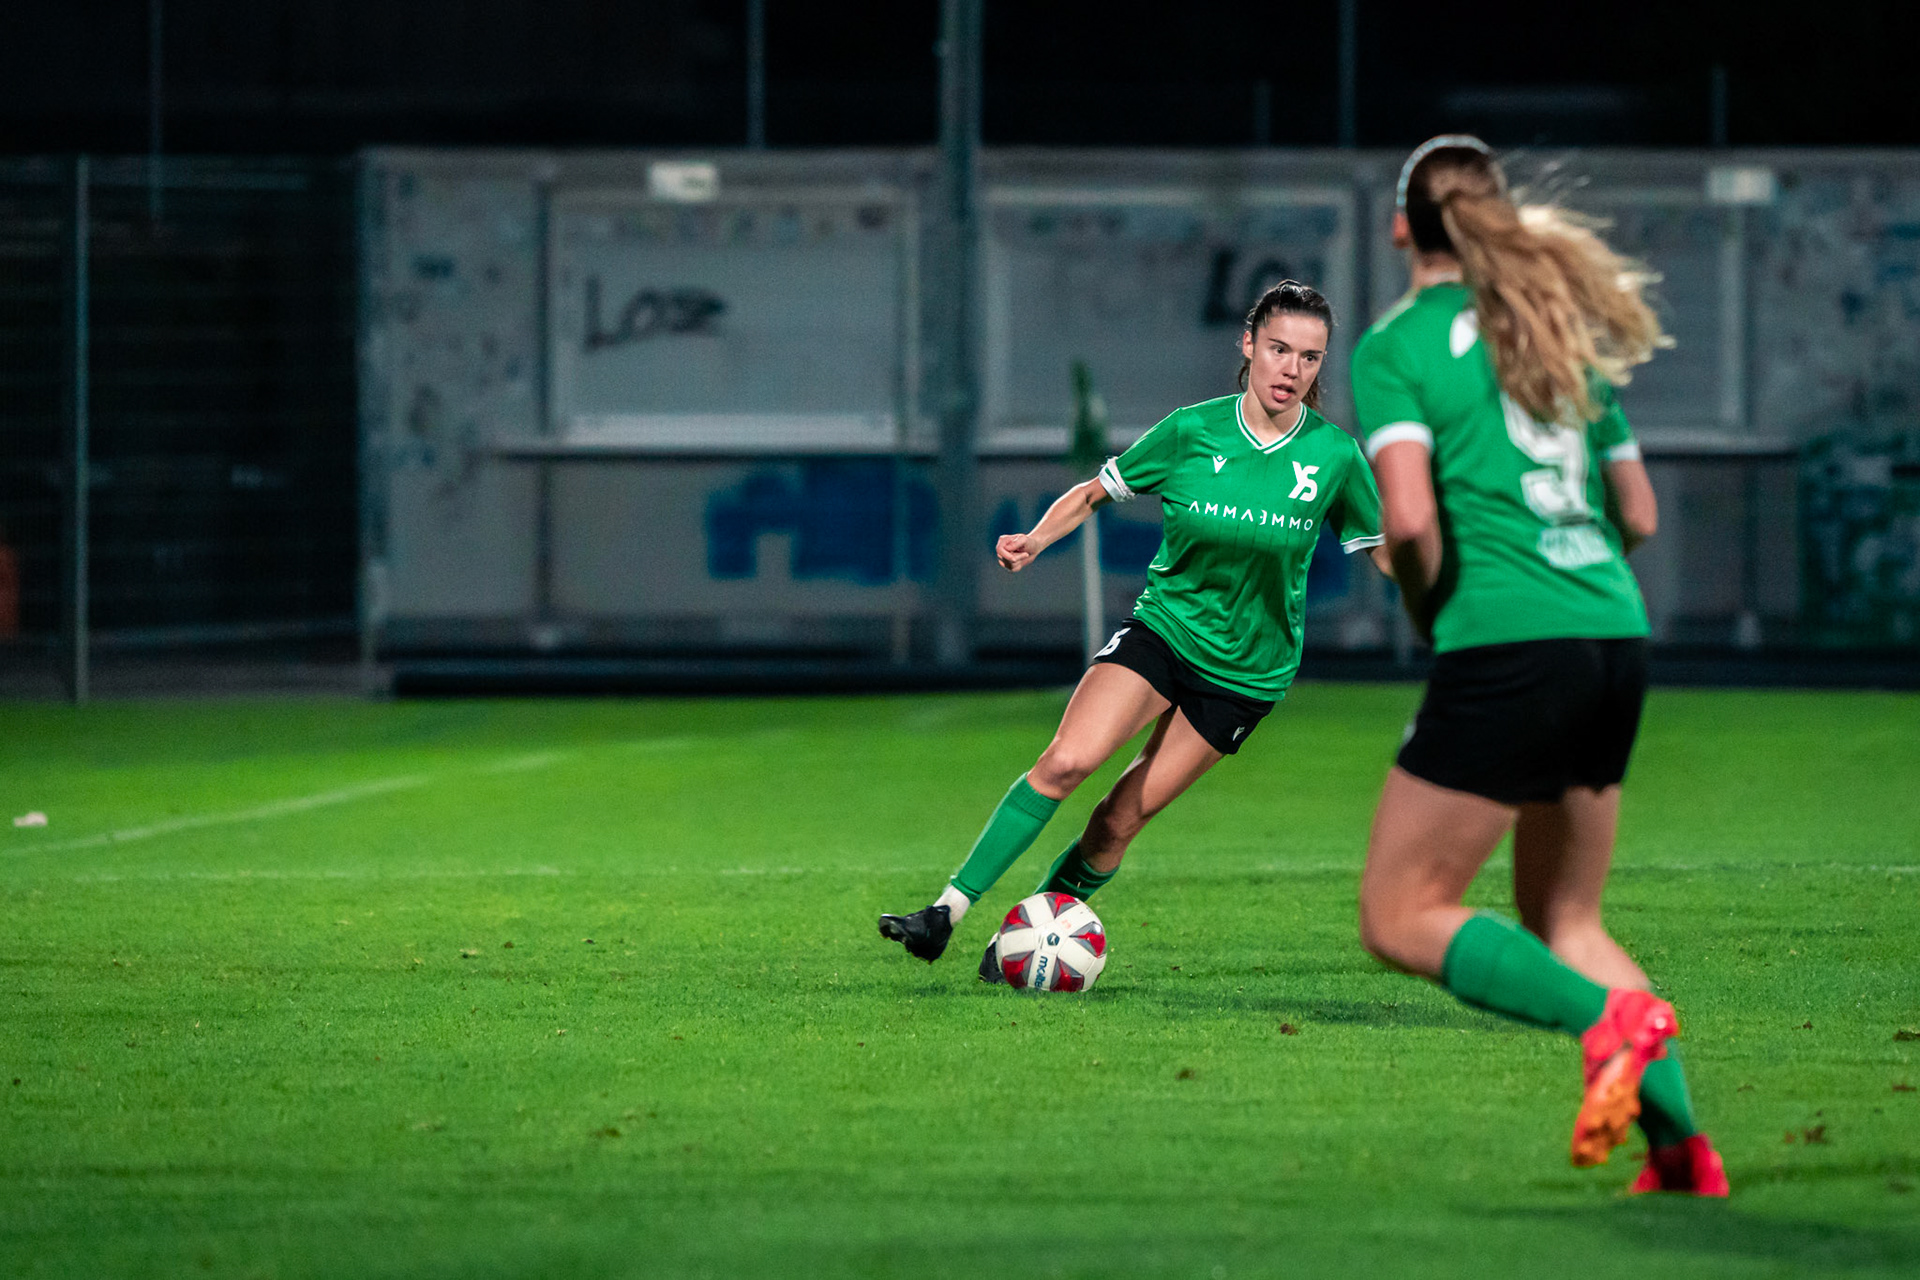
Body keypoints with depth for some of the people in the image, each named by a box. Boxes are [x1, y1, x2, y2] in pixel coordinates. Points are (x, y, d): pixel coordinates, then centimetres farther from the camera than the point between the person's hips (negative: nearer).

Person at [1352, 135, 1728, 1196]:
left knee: (1402, 919, 1)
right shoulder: (1568, 333, 17)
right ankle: (1682, 1144, 4)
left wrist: (1427, 610, 2)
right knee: (1562, 925, 18)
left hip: (1505, 646, -7)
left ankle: (1609, 1019, -19)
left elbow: (1408, 518, -16)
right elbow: (1639, 516, 18)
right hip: (1616, 635, 7)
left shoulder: (1396, 346, -3)